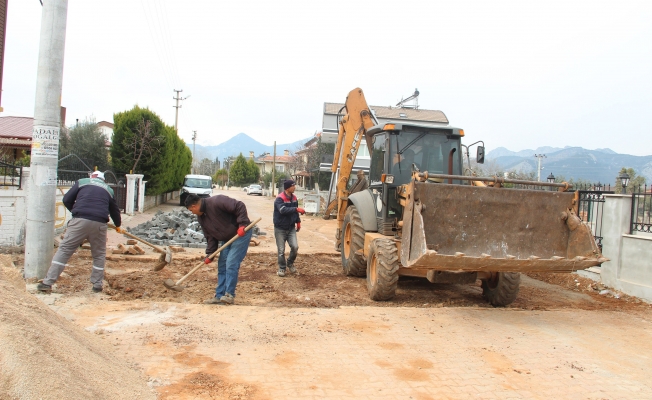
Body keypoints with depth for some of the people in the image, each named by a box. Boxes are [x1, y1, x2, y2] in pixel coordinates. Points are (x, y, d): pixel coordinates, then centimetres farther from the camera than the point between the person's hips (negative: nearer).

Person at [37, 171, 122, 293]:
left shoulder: (82, 182, 16)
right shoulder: (108, 190, 24)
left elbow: (66, 200, 12)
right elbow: (114, 209, 33)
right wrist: (118, 225, 49)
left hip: (80, 220, -2)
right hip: (99, 223, 2)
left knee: (64, 249, 5)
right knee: (99, 254, 17)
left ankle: (48, 282, 3)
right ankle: (97, 284, 19)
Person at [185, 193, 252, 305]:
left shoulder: (216, 202, -23)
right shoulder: (201, 218, 5)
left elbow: (240, 206, -26)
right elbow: (210, 237, 8)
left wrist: (242, 224, -30)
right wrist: (209, 254, -2)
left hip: (241, 233, -9)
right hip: (226, 239, 9)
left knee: (231, 264, -14)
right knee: (222, 267, 8)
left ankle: (229, 294, -5)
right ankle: (219, 296, 14)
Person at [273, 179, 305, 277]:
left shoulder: (294, 198, 4)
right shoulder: (279, 198, -18)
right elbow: (283, 210, -35)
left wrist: (298, 222, 12)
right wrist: (297, 209, -41)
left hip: (291, 228, 5)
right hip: (280, 229, -5)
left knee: (295, 246, -7)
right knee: (281, 250, 2)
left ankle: (290, 263, 19)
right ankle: (282, 268, 20)